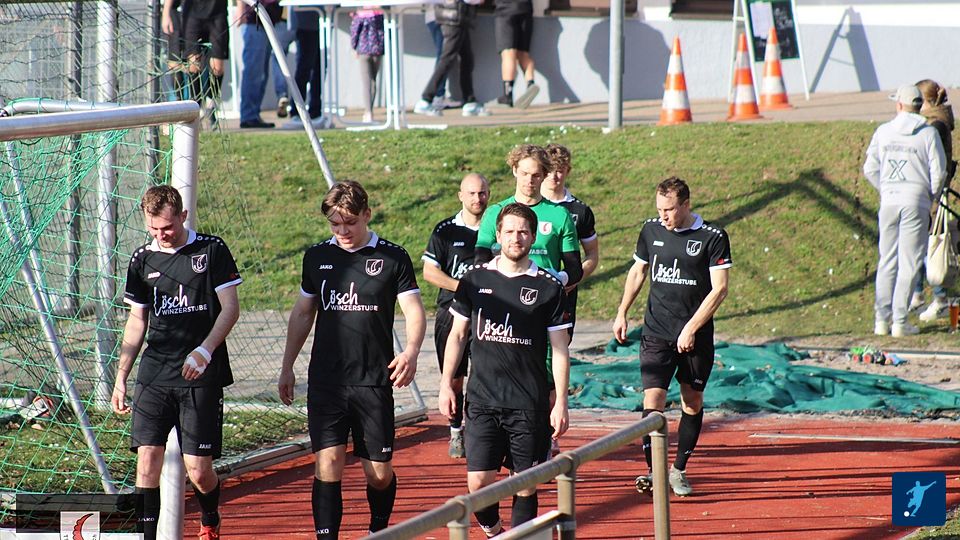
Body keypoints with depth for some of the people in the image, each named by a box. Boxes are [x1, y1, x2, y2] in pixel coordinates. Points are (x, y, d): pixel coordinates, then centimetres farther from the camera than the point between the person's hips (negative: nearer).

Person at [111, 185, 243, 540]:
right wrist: (121, 377, 11)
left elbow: (230, 308, -2)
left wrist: (204, 351, -16)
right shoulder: (143, 259, 9)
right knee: (147, 458, -8)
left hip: (202, 377, -3)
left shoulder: (211, 250, -1)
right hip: (154, 375, 3)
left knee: (198, 468, -3)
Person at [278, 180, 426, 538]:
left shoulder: (392, 258, 1)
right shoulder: (317, 257, 9)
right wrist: (287, 367, 18)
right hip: (325, 382, 2)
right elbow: (302, 313, 19)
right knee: (328, 463, -9)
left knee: (379, 473, 3)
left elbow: (414, 311, -1)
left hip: (374, 381, -2)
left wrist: (411, 352, -21)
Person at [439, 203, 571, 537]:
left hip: (530, 405, -1)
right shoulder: (475, 280, 6)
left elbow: (560, 350, 2)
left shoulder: (548, 287, 1)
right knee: (478, 483, -3)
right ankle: (492, 531, 22)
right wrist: (446, 384, 9)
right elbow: (457, 335, 15)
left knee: (526, 485, 2)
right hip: (482, 400, 1)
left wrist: (561, 403, -3)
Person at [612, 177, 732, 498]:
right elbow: (638, 271, 20)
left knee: (693, 402, 7)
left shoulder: (713, 237, -7)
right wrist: (622, 313, 14)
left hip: (696, 337, -2)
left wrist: (691, 329, -14)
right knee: (653, 398, -13)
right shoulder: (651, 230, 5)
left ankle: (679, 470, 19)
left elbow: (719, 289, -9)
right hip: (656, 334, 2)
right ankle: (654, 471, -18)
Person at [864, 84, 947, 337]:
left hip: (889, 200, 3)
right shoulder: (928, 133, -4)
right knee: (909, 263, 0)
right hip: (916, 202, -3)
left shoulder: (883, 132, 4)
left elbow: (870, 169, 5)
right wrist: (931, 197, 12)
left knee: (886, 261, 10)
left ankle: (882, 319, 8)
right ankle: (900, 322, -2)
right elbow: (938, 172, -5)